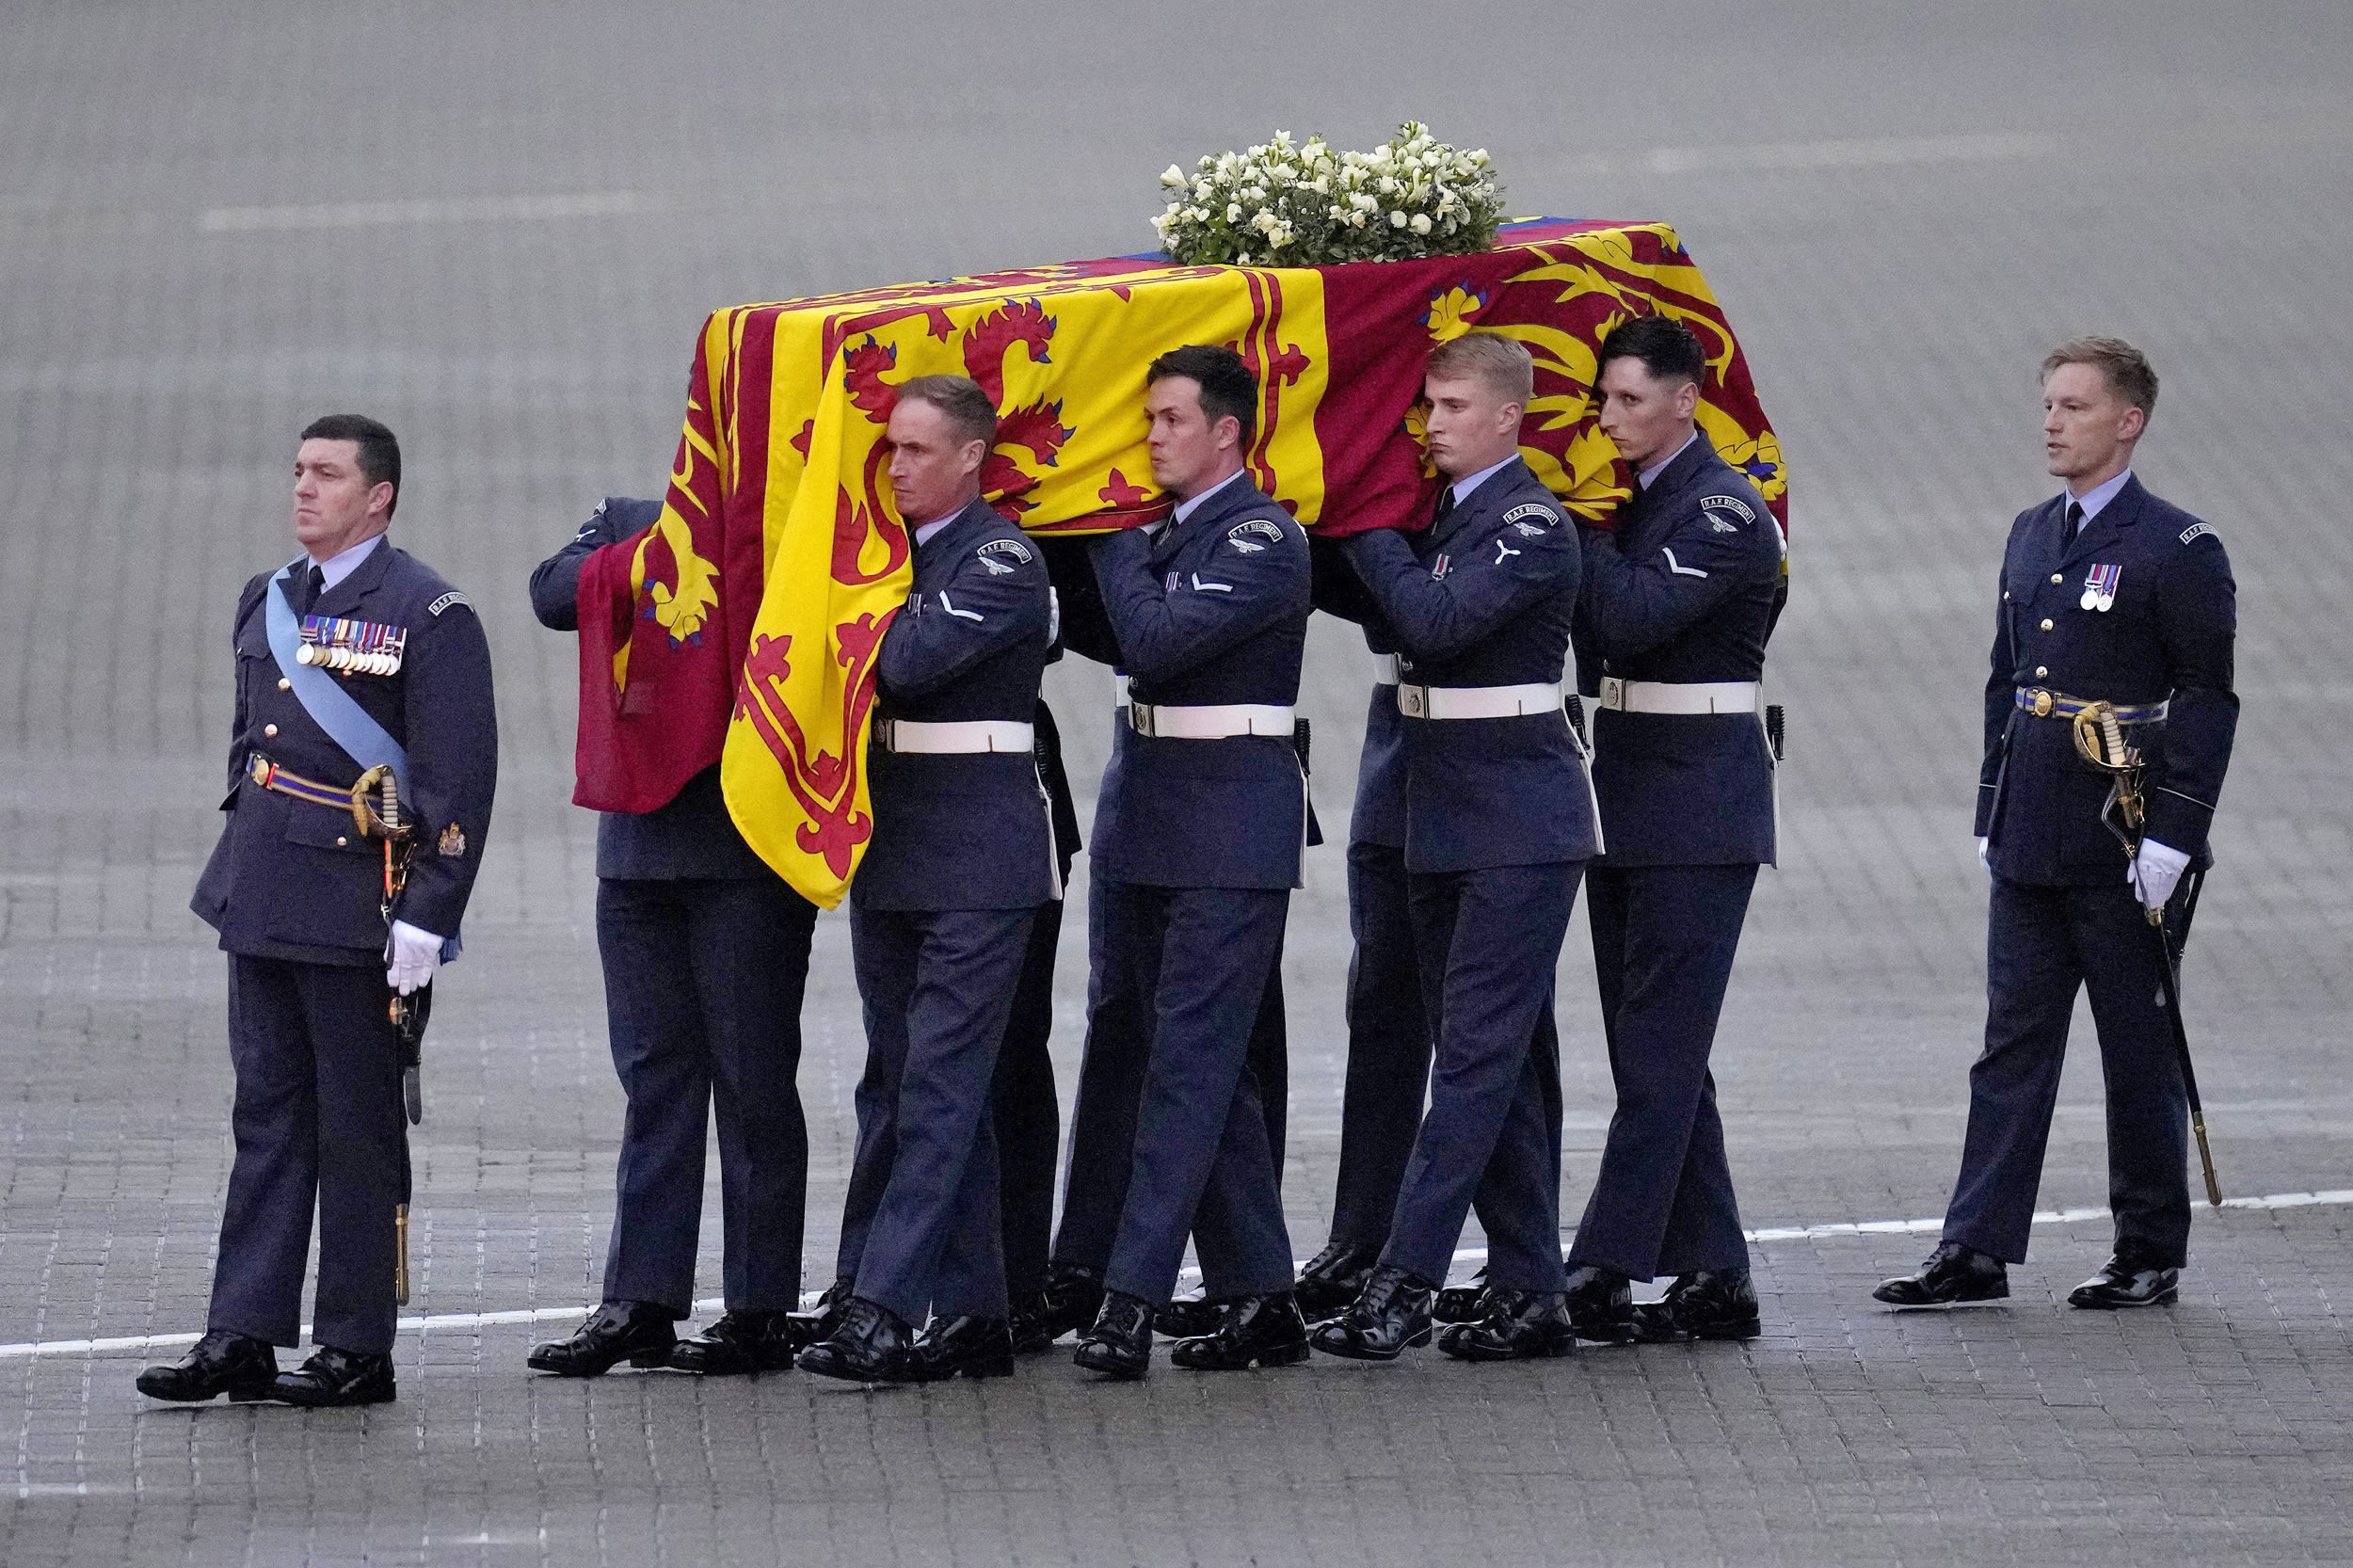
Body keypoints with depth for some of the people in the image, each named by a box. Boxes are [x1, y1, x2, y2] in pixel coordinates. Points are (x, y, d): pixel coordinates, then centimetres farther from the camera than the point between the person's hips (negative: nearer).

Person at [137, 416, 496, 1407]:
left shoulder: (428, 616, -9)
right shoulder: (266, 605, 13)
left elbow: (459, 778, -12)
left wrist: (426, 918, -17)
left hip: (357, 909, -7)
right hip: (263, 905, 7)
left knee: (357, 1130, 1)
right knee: (267, 1116, 7)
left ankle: (357, 1351, 7)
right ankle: (242, 1340, 7)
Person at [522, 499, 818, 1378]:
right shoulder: (628, 526, 12)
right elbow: (556, 595, -5)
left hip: (750, 852, -4)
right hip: (639, 840, 4)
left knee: (754, 1080, 0)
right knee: (655, 1075, 7)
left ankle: (760, 1311, 4)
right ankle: (640, 1301, 9)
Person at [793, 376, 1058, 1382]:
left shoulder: (1002, 560, -9)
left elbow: (913, 661, -20)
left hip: (978, 852, -9)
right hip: (890, 845, 9)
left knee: (939, 1085, -11)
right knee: (901, 1083, 10)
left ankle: (886, 1312, -17)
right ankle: (970, 1316, 15)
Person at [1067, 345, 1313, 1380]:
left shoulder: (1263, 540, -12)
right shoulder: (1163, 531, 13)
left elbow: (1156, 639, -21)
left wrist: (1115, 544, -8)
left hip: (1229, 826, -9)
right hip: (1145, 814, 9)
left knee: (1188, 1062, -9)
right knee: (1209, 1068, 11)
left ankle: (1132, 1297, -13)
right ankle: (1257, 1296, 16)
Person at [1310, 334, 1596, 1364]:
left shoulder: (1530, 525, -12)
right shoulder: (1440, 510, 13)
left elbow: (1435, 618, -23)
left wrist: (1367, 527, -13)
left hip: (1519, 824, -9)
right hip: (1444, 819, 9)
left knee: (1476, 1049, -10)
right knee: (1506, 1060, 10)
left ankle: (1404, 1281, -15)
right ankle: (1530, 1293, 14)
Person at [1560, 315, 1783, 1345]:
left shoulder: (1725, 511, -11)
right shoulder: (1621, 502, 13)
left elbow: (1634, 615, -23)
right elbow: (1595, 629, 11)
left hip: (1698, 808, -9)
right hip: (1624, 805, 9)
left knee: (1659, 1048, -9)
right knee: (1656, 1054, 9)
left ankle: (1602, 1273, -13)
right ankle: (1713, 1277, 13)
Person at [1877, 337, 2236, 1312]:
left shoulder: (2178, 550, -8)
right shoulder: (2032, 537, 13)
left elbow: (2208, 702, -10)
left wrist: (2173, 833, -16)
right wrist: (1991, 812, 14)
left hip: (2126, 854, -6)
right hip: (2030, 848, 6)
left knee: (2141, 1052, 3)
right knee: (2013, 1046, 4)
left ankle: (2151, 1258, 12)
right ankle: (1976, 1251, 3)